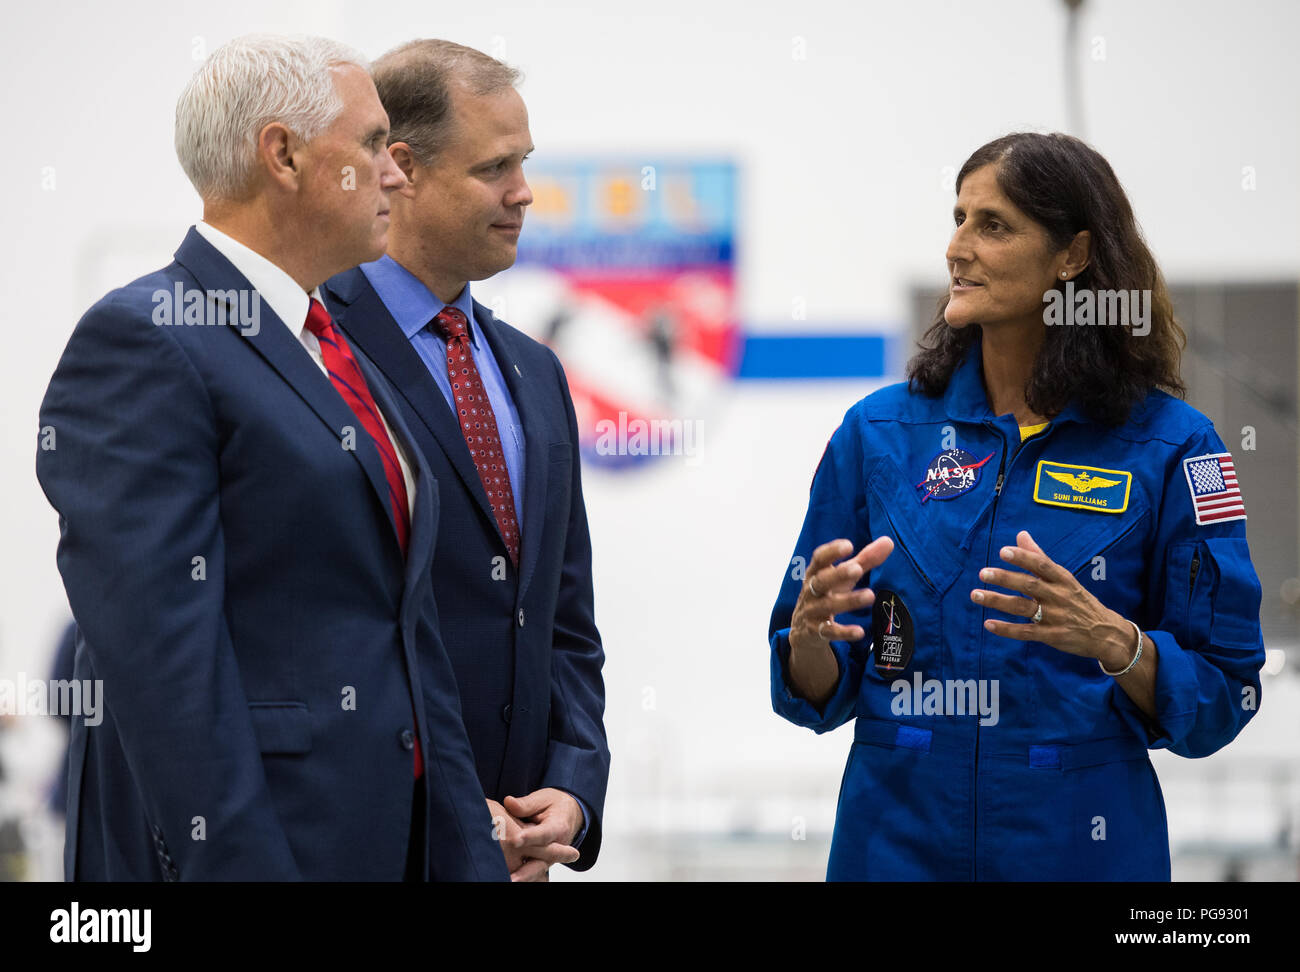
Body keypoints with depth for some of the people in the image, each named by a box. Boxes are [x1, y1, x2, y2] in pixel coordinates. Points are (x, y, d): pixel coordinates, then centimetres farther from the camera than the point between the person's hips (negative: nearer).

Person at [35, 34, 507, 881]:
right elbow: (160, 650, -18)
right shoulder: (141, 342, -10)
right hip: (229, 843, -8)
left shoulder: (345, 361, 19)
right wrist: (237, 863, -22)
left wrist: (473, 857, 12)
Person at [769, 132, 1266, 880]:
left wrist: (1112, 642, -22)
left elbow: (1220, 702, -5)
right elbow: (819, 691, 3)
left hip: (1084, 847, -2)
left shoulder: (1169, 446, -5)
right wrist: (813, 635, -17)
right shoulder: (880, 432, 2)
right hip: (896, 843, 2)